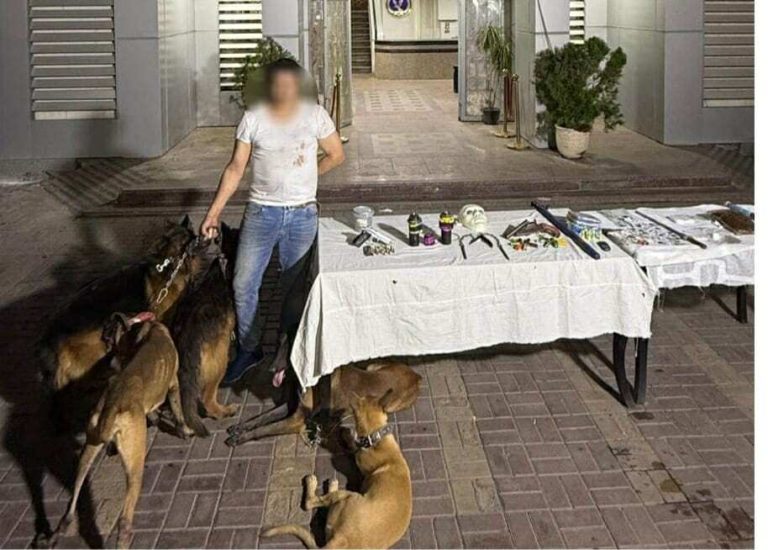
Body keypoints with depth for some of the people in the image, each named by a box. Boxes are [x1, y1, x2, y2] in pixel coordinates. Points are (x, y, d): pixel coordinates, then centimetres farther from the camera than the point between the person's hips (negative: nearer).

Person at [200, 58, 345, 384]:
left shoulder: (315, 116, -3)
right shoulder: (252, 119, -3)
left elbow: (336, 155, 9)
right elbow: (236, 169, -1)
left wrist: (306, 176, 5)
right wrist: (214, 212, -5)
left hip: (302, 214, 0)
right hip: (261, 212, 0)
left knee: (295, 287, 10)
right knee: (244, 284, 0)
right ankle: (248, 349, 19)